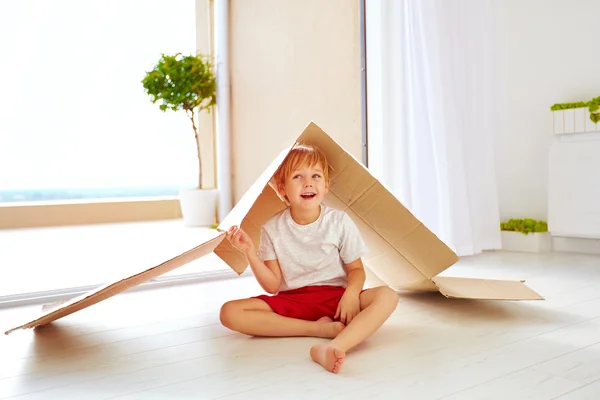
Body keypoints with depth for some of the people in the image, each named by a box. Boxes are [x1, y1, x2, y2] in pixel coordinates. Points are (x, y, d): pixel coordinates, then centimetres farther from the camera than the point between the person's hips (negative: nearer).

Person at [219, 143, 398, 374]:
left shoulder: (340, 221, -3)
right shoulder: (273, 229, -1)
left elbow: (356, 269, 1)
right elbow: (272, 286, -3)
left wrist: (351, 293, -22)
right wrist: (250, 252, -17)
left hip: (334, 297, -1)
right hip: (290, 301, 1)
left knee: (387, 296, -28)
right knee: (229, 312, -23)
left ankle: (334, 347, -48)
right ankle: (318, 328, -24)